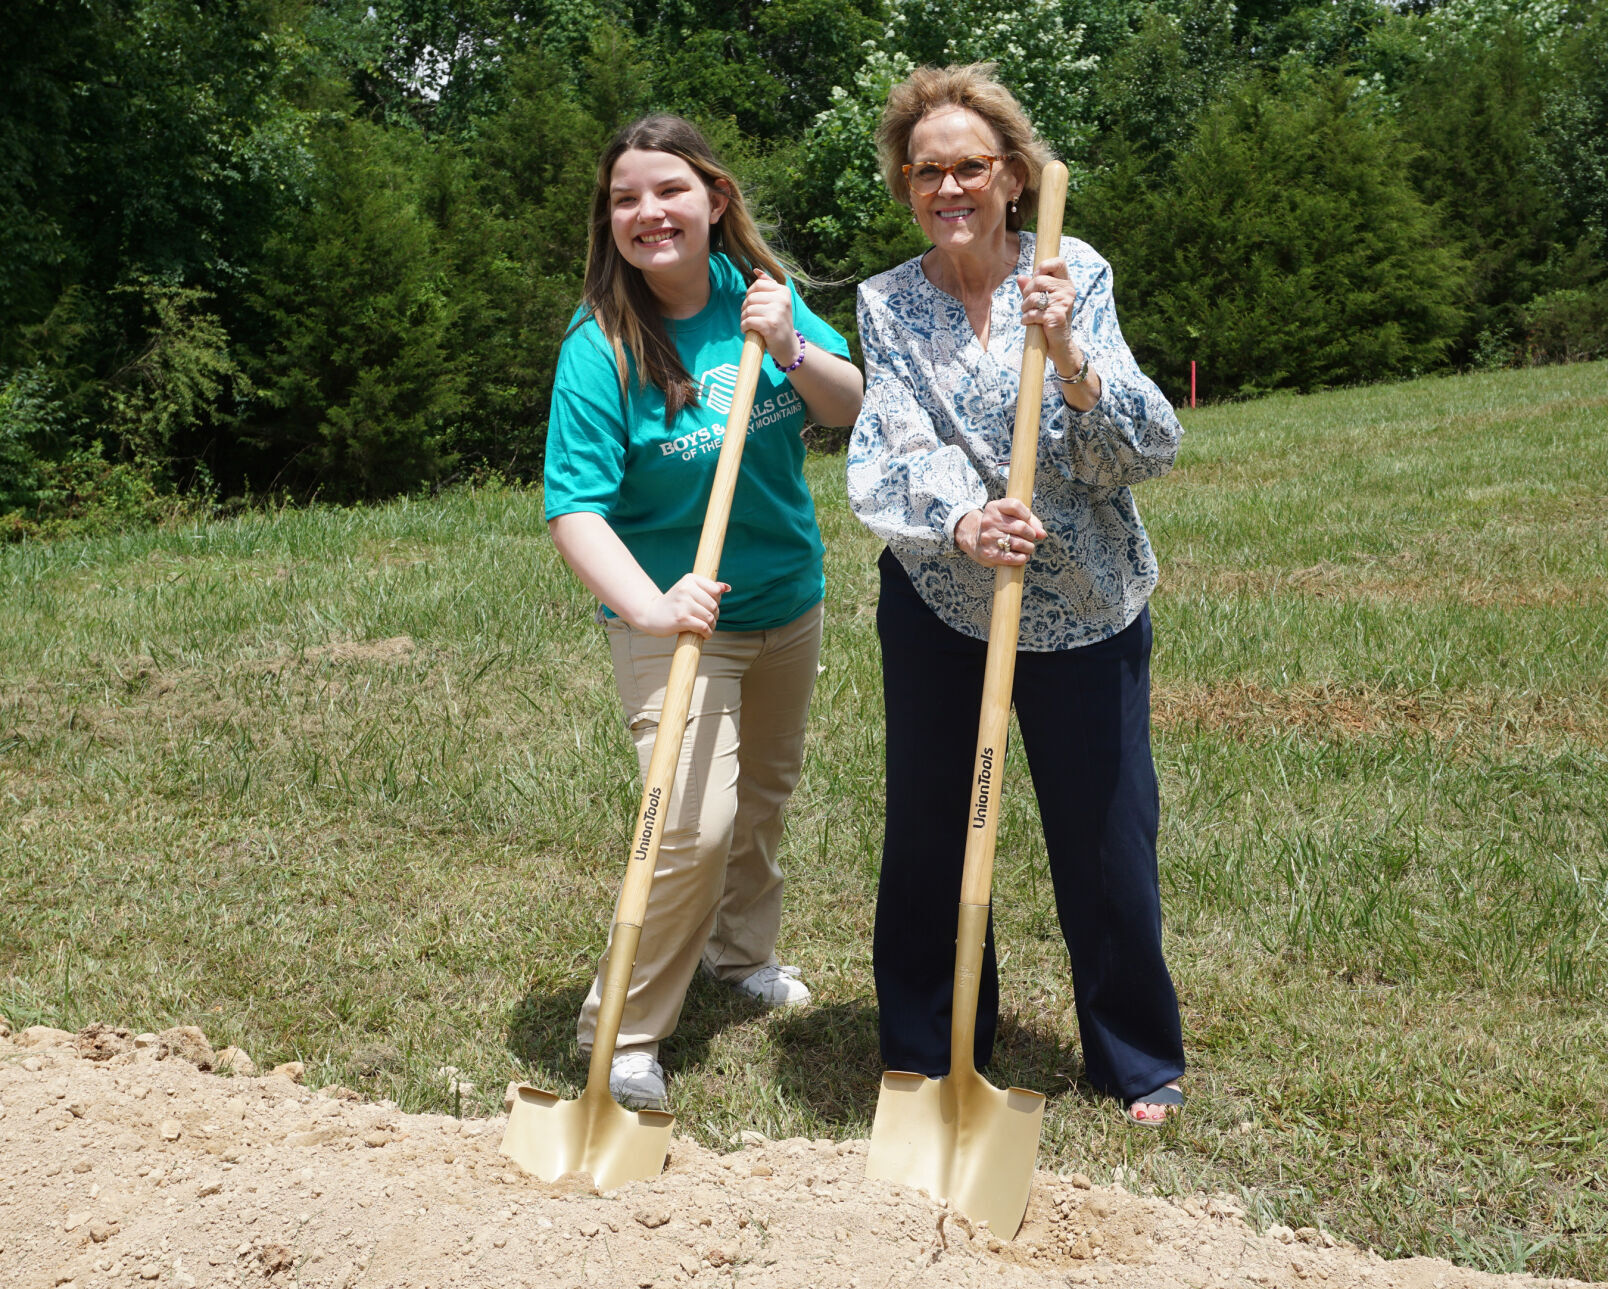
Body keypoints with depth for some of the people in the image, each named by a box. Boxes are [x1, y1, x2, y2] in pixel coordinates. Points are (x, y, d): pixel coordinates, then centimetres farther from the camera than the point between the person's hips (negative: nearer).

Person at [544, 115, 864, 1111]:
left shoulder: (761, 292, -6)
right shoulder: (600, 348, -20)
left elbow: (854, 411, -4)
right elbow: (576, 509, -25)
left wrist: (790, 350, -23)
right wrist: (649, 606, -41)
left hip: (789, 603, 6)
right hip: (679, 621, -6)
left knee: (764, 791, 23)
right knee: (695, 824, -19)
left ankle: (741, 950, 49)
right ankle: (623, 1035, -2)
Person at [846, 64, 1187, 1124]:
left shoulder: (1077, 277, -5)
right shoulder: (888, 306, -1)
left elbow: (1152, 449, -13)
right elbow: (889, 458, -15)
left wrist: (1068, 354, -30)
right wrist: (959, 522, -36)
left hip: (1087, 609, -1)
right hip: (939, 606, 1)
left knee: (1106, 835, 5)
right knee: (930, 832, 9)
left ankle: (1141, 1061, 26)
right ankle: (930, 1054, 29)